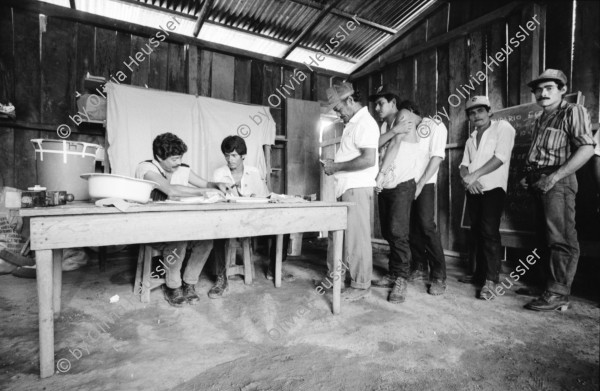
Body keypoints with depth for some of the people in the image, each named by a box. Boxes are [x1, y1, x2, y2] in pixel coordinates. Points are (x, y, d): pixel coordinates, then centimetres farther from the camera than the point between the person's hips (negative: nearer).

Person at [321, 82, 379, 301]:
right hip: (345, 189, 9)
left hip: (357, 190, -9)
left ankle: (360, 286, 13)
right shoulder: (352, 124, 18)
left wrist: (336, 167, -15)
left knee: (357, 238, -1)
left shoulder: (365, 123, -12)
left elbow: (368, 159, -22)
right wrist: (333, 165, 6)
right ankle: (333, 275, 29)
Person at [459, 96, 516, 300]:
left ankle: (491, 281, -7)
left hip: (493, 188, -6)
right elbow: (464, 165, 10)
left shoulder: (503, 127, 1)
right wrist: (467, 179, -11)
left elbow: (501, 157, -12)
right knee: (477, 232, 10)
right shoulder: (471, 139, 21)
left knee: (489, 232, -12)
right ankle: (480, 272, 21)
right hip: (473, 191, 6)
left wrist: (474, 175, -16)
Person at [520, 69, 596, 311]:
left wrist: (555, 176, -20)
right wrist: (529, 176, 10)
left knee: (561, 239, -7)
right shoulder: (541, 119, 22)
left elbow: (587, 149, -14)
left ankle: (558, 294, -2)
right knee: (548, 236, 12)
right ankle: (548, 282, 21)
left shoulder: (573, 112, -2)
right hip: (539, 182, 8)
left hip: (557, 182, -8)